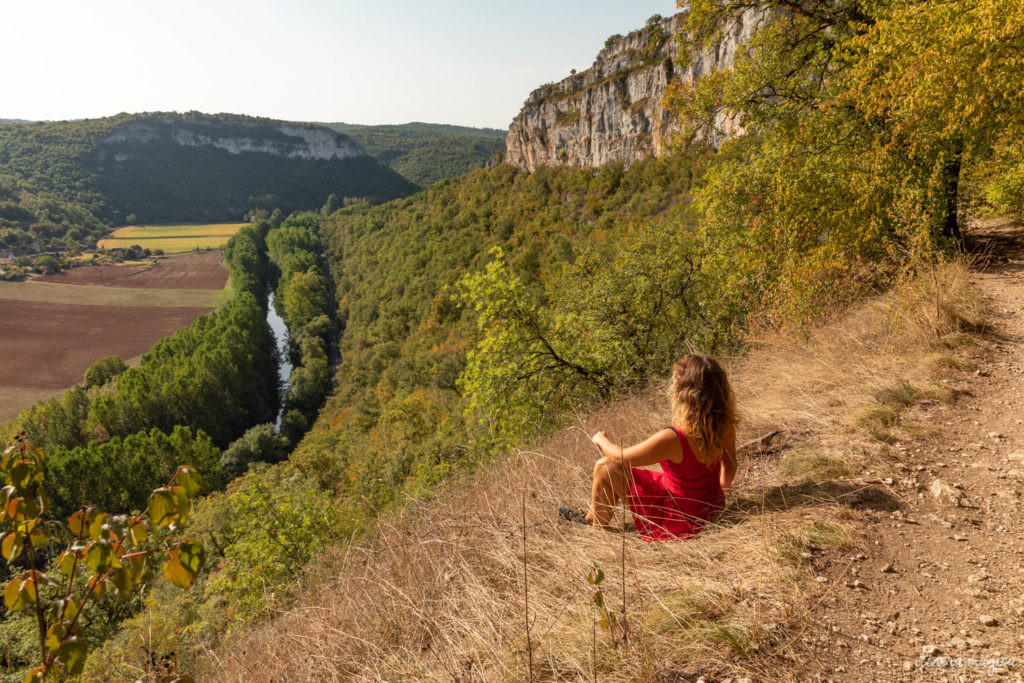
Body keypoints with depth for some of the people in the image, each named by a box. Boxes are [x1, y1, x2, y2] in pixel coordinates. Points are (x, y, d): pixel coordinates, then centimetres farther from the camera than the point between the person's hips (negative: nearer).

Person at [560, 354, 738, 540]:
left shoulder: (673, 439, -33)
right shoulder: (725, 427, -13)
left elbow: (620, 457, -17)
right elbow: (728, 474, 6)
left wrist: (601, 440, 4)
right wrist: (718, 487, 29)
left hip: (680, 521, -8)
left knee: (604, 468, 2)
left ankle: (598, 527, 27)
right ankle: (592, 516, 42)